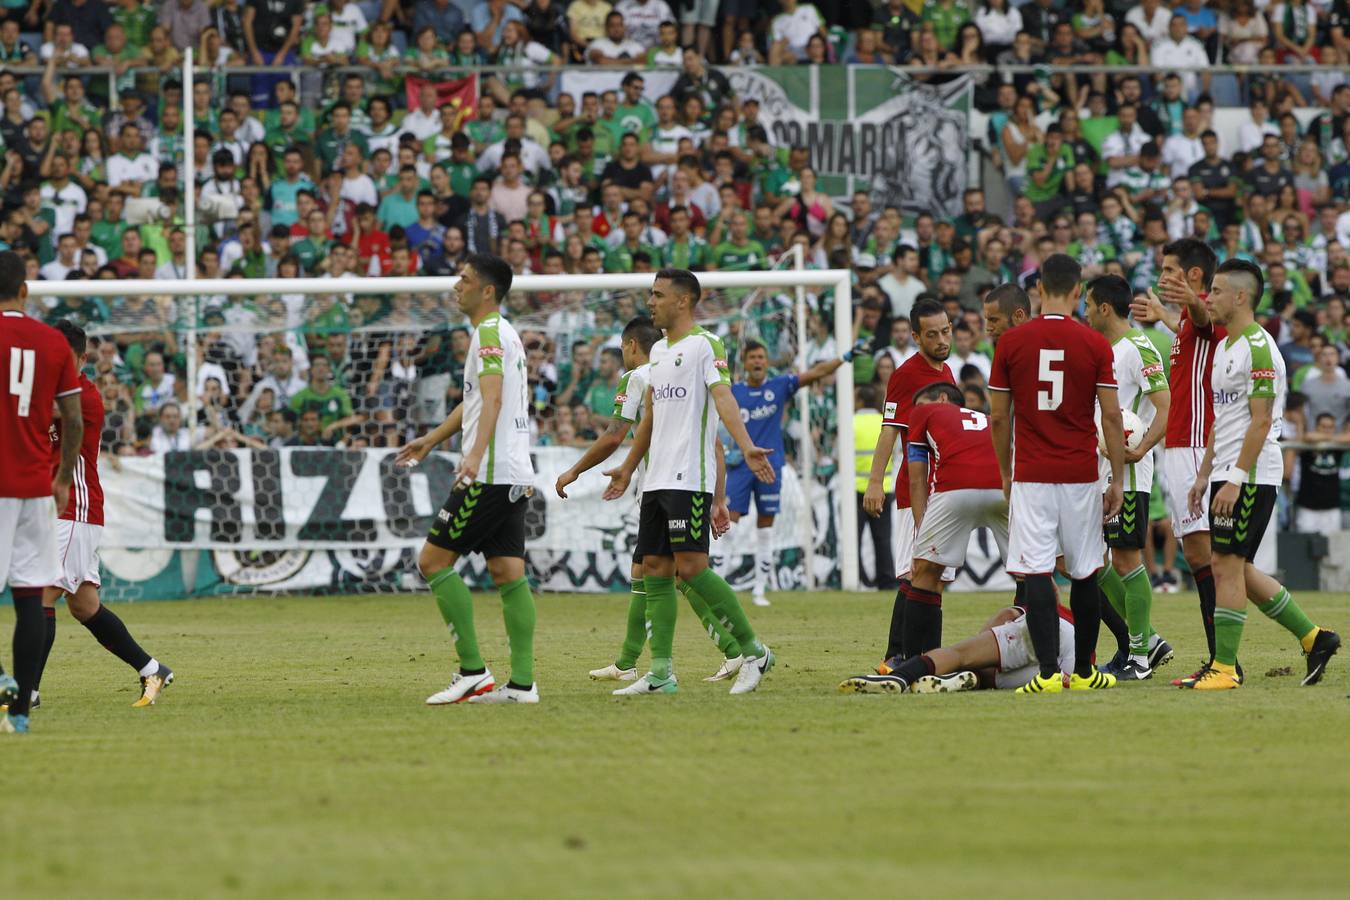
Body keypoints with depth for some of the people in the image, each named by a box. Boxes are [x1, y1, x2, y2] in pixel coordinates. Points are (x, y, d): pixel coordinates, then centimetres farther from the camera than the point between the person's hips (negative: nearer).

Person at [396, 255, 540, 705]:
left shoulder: (490, 333, -10)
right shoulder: (505, 333, 21)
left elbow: (492, 397, -26)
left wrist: (476, 455, -39)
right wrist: (432, 439, 44)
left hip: (489, 476, -10)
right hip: (514, 474, 10)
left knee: (433, 561, -6)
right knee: (508, 575, 6)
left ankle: (473, 671, -9)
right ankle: (522, 682, 1)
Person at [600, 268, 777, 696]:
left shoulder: (705, 345, -7)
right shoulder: (659, 350, 19)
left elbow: (723, 397, -21)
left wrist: (746, 447, -35)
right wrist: (628, 467, 34)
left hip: (690, 479, -9)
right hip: (657, 480, 9)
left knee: (691, 567, -14)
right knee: (655, 570, 5)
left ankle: (754, 651, -4)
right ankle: (661, 673, 6)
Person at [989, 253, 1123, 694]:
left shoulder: (1010, 342, -1)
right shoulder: (1095, 344, -2)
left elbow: (998, 417, 3)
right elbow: (1112, 416, -2)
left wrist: (1005, 474, 15)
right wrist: (1118, 479, 4)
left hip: (1030, 476, -1)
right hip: (1081, 476, 1)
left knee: (1036, 573, -5)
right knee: (1085, 573, 12)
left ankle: (1049, 672, -16)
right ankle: (1083, 671, 20)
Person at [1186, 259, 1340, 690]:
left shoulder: (1258, 348, -14)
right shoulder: (1225, 347, 17)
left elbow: (1260, 421, -20)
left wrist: (1235, 479, -23)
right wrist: (1204, 476, 21)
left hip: (1250, 476, -10)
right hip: (1226, 472, 10)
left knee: (1228, 565, -9)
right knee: (1233, 569, 11)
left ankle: (1225, 667, -5)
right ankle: (1314, 638, 18)